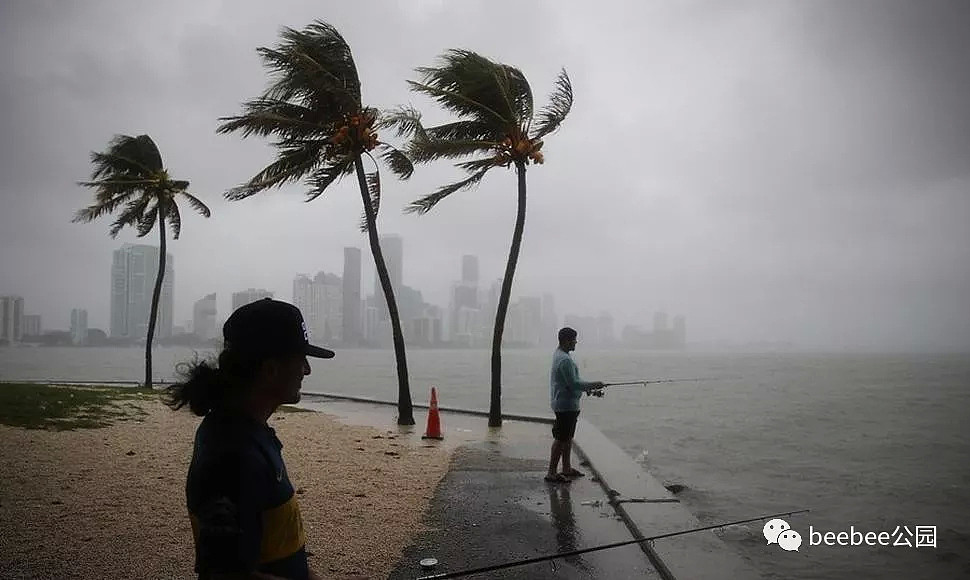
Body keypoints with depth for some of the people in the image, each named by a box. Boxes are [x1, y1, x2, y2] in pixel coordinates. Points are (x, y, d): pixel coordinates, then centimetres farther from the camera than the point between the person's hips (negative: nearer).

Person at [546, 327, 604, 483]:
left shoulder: (560, 355, 13)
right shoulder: (565, 359, -21)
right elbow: (573, 384, -23)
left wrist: (590, 389, 15)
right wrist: (593, 384, -11)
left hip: (569, 404, 11)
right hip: (566, 405, -11)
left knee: (568, 437, 18)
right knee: (560, 439, -5)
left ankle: (567, 468, 28)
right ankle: (551, 473, 0)